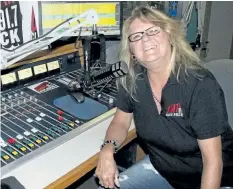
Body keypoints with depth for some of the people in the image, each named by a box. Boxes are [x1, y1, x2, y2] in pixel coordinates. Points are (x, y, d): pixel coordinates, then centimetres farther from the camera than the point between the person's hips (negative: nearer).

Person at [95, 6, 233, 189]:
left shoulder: (200, 84, -27)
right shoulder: (132, 80, -11)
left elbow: (213, 161, -25)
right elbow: (121, 121, 2)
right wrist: (108, 150, -18)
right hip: (160, 167, 5)